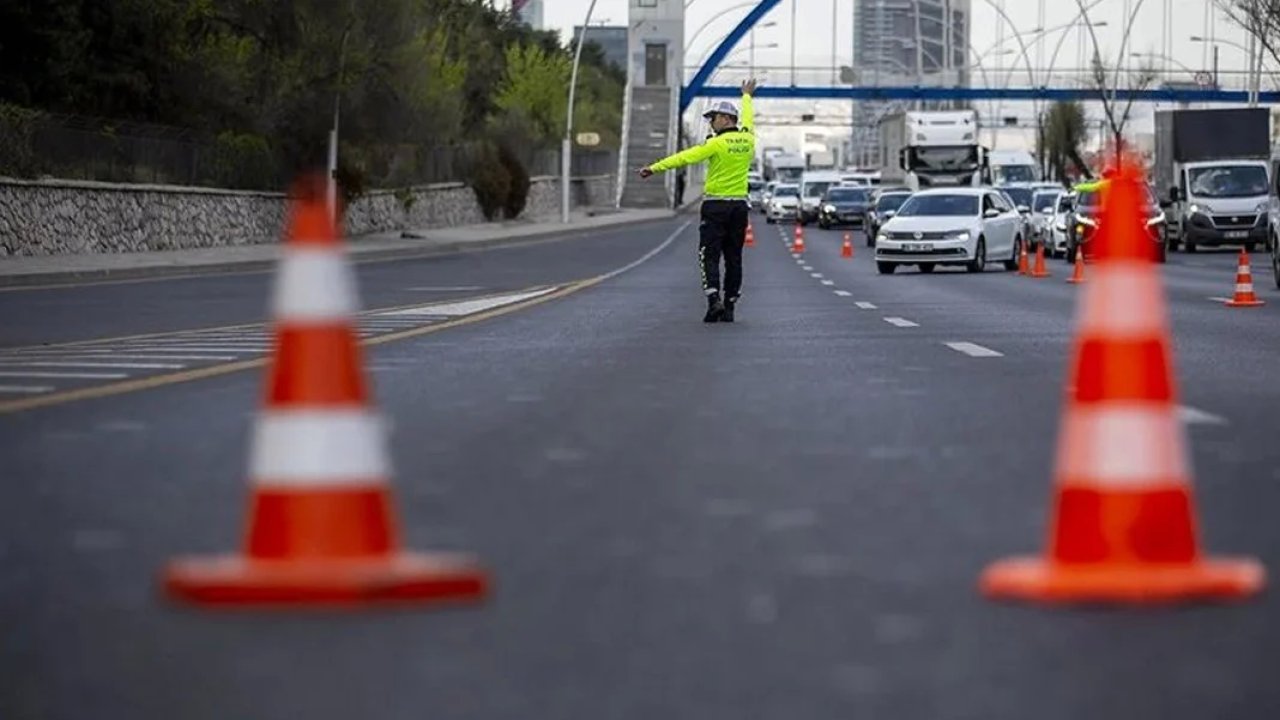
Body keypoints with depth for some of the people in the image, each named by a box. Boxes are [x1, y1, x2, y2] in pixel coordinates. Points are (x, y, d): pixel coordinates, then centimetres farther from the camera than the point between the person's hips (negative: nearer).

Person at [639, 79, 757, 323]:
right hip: (740, 205, 6)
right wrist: (747, 97, 49)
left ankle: (714, 300, -19)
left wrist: (655, 168, -20)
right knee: (733, 257, 9)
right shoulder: (747, 139, 6)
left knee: (709, 256, -3)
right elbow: (747, 120, 28)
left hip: (715, 205, -5)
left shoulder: (718, 143, -13)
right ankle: (729, 307, 9)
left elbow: (685, 157, -18)